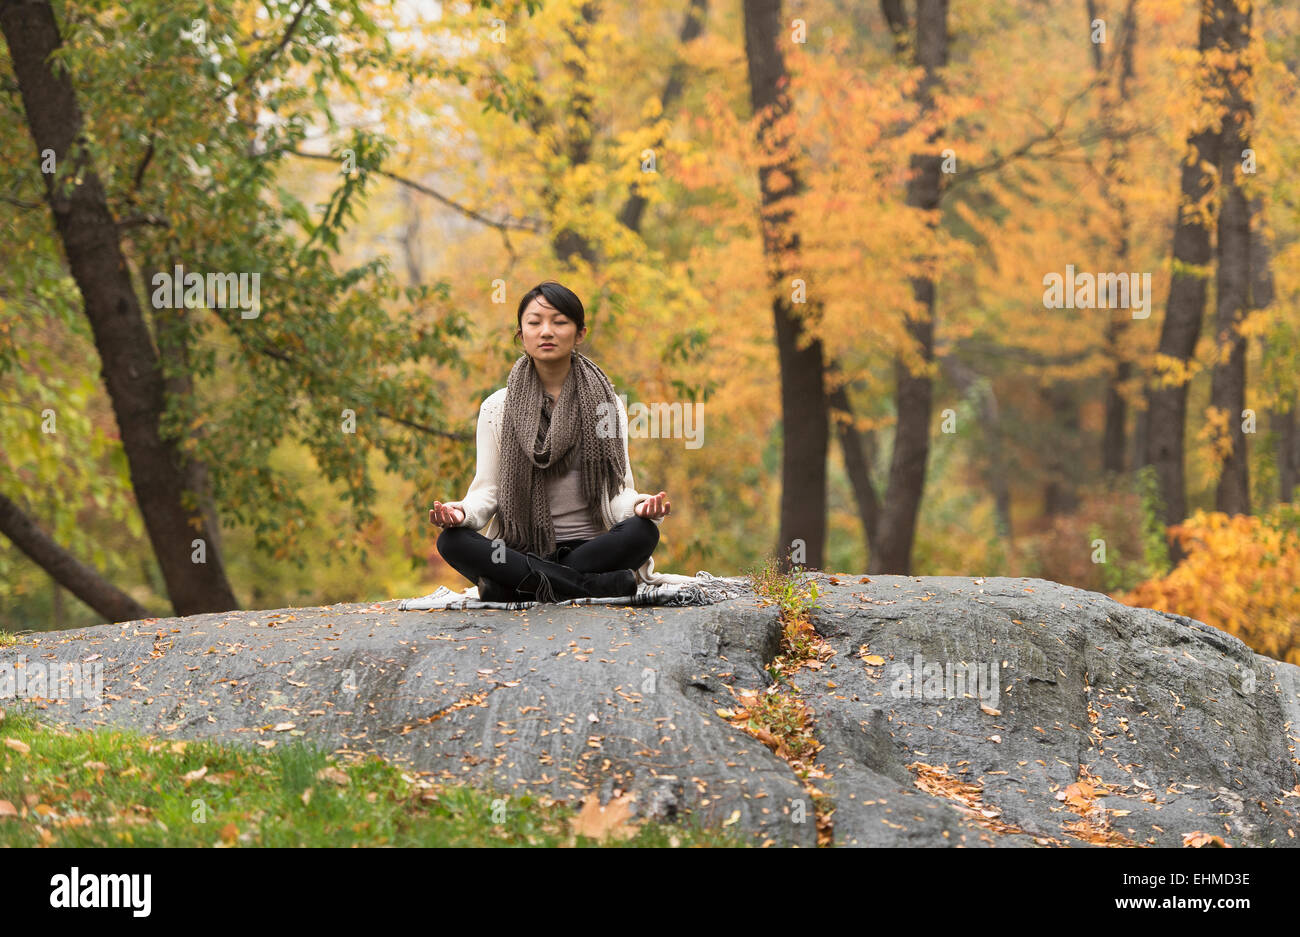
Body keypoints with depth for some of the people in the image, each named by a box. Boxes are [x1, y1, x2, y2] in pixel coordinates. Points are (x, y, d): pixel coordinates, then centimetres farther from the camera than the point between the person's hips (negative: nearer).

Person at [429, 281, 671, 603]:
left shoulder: (606, 406, 9)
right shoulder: (497, 407, 9)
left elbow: (617, 490, 3)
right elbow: (487, 489, 4)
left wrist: (639, 505, -22)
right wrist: (464, 511, -20)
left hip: (586, 546, 0)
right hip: (518, 549, 0)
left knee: (643, 532, -31)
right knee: (452, 541, -30)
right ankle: (601, 585, -33)